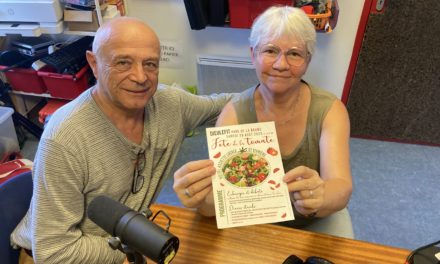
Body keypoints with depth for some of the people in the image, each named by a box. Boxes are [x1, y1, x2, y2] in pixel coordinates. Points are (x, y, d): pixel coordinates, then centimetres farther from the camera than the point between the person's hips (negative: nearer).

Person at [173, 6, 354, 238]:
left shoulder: (329, 110, -19)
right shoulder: (234, 112, -19)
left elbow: (341, 187, -31)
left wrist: (319, 198, -53)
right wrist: (200, 198, -48)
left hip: (319, 220, 1)